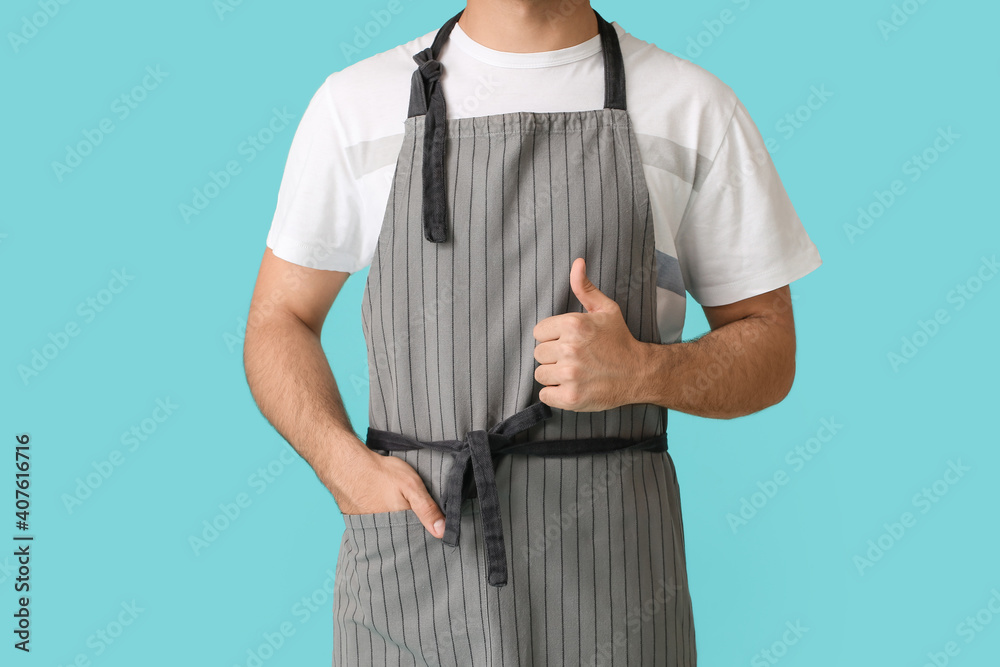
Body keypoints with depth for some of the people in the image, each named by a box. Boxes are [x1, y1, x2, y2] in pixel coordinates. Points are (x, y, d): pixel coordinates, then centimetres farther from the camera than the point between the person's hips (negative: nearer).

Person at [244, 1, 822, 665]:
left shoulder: (694, 109, 1)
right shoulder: (356, 103, 3)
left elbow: (769, 351, 4)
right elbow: (279, 322, 8)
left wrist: (643, 371, -16)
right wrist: (346, 466, -9)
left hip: (610, 571, 0)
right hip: (414, 556, 1)